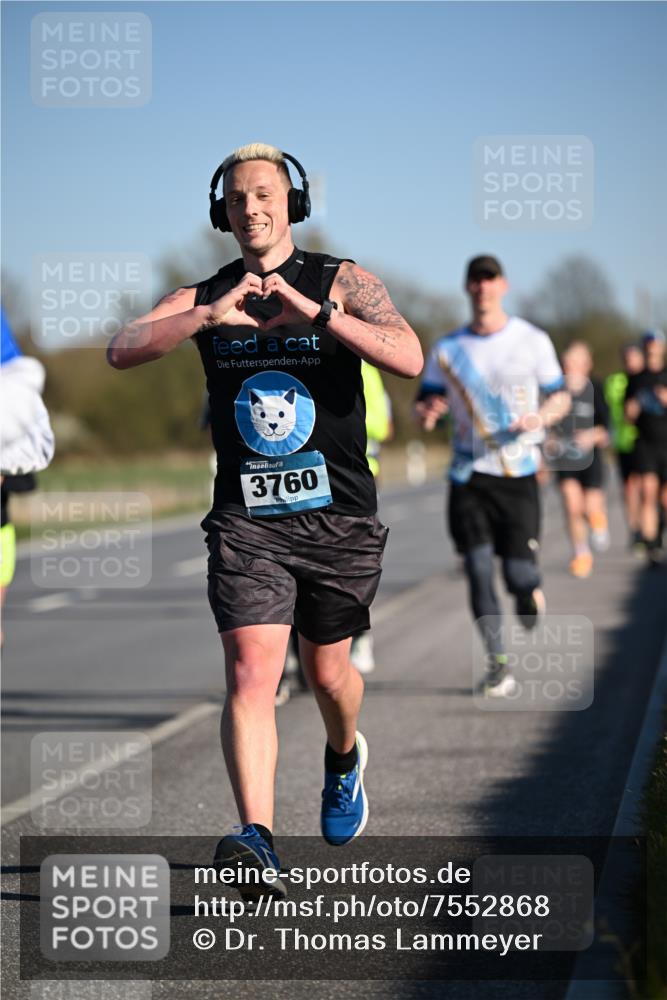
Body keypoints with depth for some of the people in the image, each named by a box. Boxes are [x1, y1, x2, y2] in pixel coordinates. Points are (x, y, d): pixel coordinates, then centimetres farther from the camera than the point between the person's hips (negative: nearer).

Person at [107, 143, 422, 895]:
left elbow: (409, 359, -18)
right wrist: (209, 317, -26)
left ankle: (344, 756, 48)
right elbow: (121, 351, -12)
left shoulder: (341, 282, -1)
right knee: (251, 672, -16)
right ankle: (257, 840, -23)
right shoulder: (205, 297, 5)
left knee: (326, 672, 15)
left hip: (338, 517, 0)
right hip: (247, 521, 0)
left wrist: (316, 312, -28)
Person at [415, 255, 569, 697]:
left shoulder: (532, 341, 2)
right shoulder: (447, 349, 6)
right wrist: (427, 413, -15)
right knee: (478, 571, -5)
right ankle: (498, 664, 7)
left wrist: (541, 417, -15)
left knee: (518, 573, -6)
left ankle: (531, 589, 33)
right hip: (469, 474, 2)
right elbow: (425, 404, 10)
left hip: (518, 473, -1)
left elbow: (560, 396, 7)